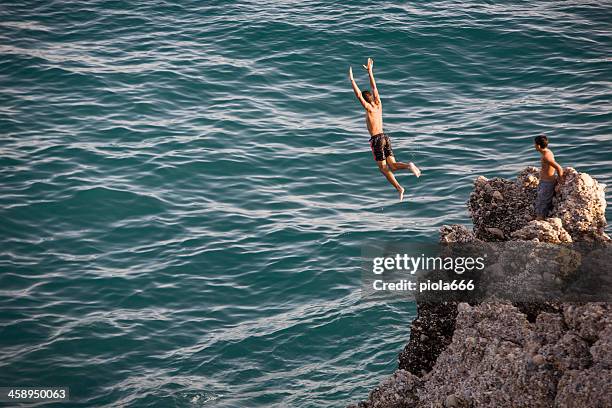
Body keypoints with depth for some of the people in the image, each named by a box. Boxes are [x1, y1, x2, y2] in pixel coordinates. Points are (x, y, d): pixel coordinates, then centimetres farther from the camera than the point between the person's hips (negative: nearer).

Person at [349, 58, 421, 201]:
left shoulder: (369, 109, -8)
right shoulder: (378, 105, 9)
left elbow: (358, 94, -13)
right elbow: (374, 88, 17)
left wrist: (352, 79, -9)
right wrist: (370, 71, 23)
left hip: (376, 140, -6)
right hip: (385, 137, 6)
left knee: (383, 168, -1)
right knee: (392, 166, 3)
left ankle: (399, 188, -13)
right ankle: (408, 165, -25)